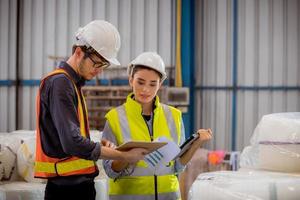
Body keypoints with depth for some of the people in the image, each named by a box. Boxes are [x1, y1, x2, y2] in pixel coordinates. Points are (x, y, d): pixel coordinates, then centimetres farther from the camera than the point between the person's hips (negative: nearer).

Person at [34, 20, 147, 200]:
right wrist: (124, 156, -18)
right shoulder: (59, 82, -14)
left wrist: (98, 145, 1)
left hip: (79, 184, 9)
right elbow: (72, 143, -24)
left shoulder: (73, 83, 16)